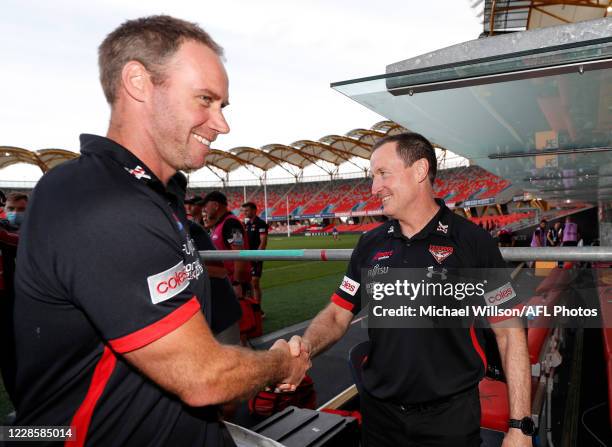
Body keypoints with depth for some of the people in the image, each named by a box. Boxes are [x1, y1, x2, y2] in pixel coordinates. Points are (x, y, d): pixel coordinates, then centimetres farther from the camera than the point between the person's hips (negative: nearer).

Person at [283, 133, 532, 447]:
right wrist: (306, 346, -18)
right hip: (378, 412, 4)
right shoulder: (370, 245, 1)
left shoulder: (473, 242, -10)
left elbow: (509, 333, -8)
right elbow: (337, 315, 2)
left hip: (450, 416, -3)